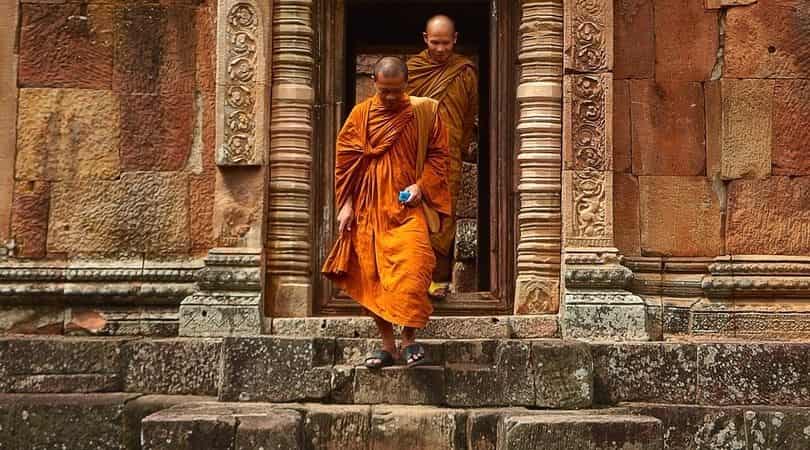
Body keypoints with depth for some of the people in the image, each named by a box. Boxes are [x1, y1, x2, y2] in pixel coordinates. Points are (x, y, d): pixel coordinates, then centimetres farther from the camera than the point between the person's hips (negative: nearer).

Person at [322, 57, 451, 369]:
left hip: (407, 206, -2)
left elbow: (438, 154, 6)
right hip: (368, 210, 2)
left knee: (410, 270, -18)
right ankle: (387, 346, 13)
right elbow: (343, 160, 8)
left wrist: (420, 185, -9)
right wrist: (346, 205, 1)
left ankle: (409, 339, -5)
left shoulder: (423, 112, 3)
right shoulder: (360, 115, 6)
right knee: (374, 277, 4)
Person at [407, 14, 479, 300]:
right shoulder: (410, 69, 7)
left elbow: (472, 116, 11)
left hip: (448, 157, -1)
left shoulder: (465, 72, 5)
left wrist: (459, 147, 9)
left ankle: (440, 278, -1)